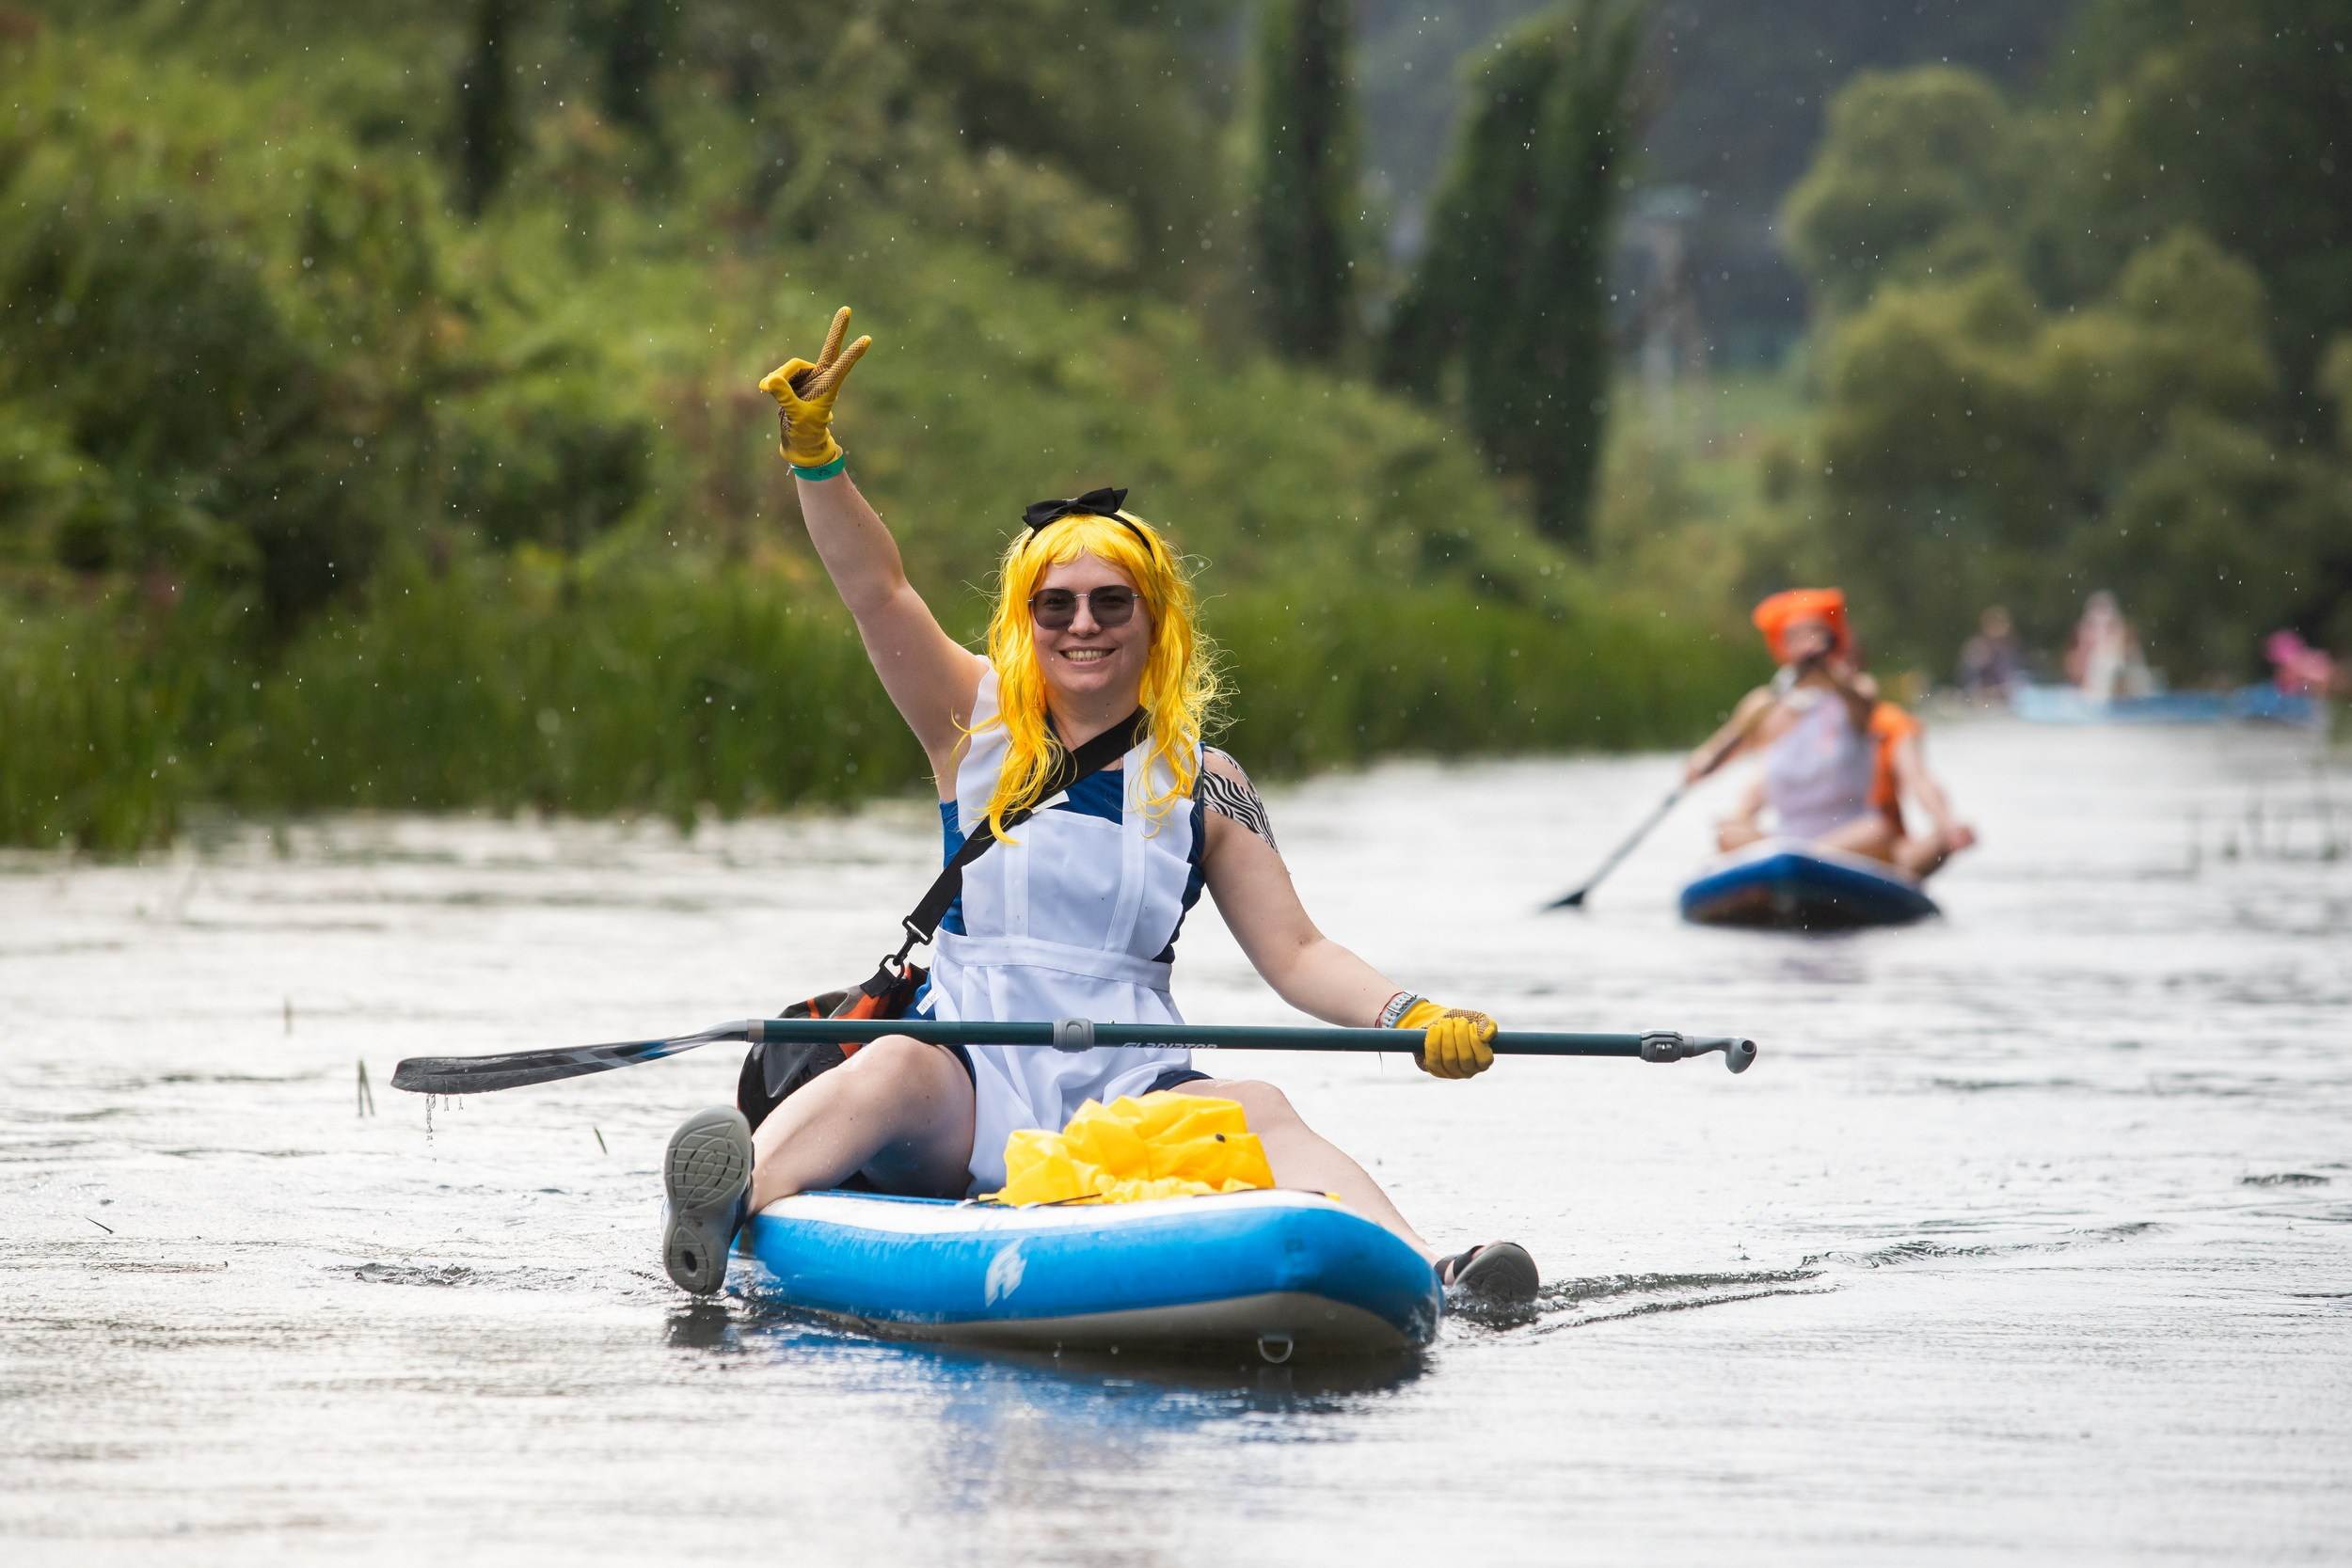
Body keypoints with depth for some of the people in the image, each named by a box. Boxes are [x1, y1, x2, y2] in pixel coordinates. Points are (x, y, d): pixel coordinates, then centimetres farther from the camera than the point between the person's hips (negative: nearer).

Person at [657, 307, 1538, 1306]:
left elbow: (1294, 953, 7)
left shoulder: (1202, 783, 9)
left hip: (1130, 1102, 1)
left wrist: (1408, 1018, -11)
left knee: (1258, 1113, -29)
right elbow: (877, 590, -4)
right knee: (892, 1069, -34)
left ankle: (1430, 1278, -52)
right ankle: (732, 1207, -61)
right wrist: (811, 447, -18)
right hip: (971, 1094, -1)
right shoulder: (977, 726, 9)